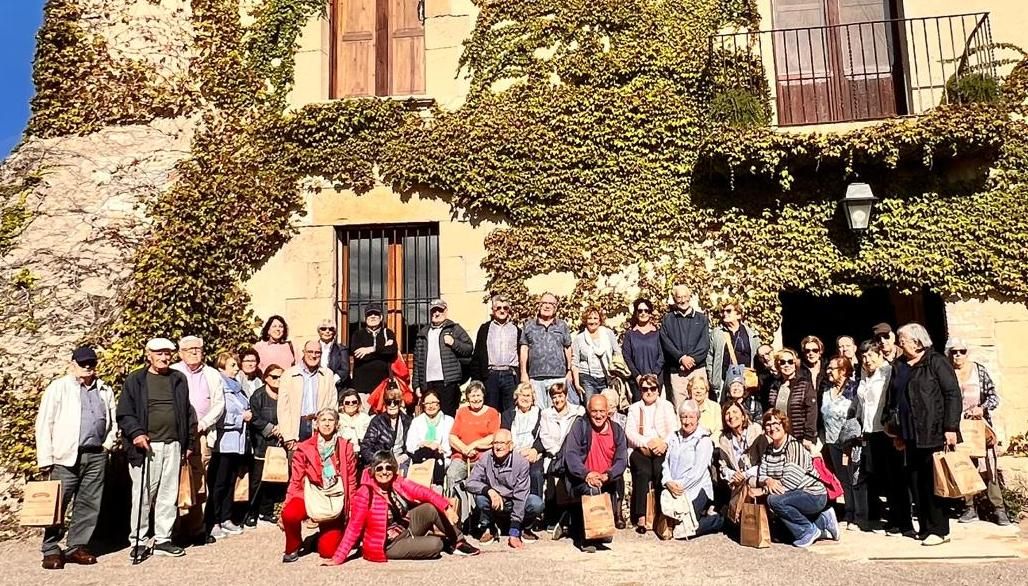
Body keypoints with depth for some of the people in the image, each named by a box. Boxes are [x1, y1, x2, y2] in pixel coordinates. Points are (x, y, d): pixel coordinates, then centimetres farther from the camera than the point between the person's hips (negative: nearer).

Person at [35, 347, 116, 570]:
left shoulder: (104, 391, 15)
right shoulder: (58, 388, 2)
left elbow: (112, 420, 24)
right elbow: (44, 424, -2)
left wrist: (107, 444, 8)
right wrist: (45, 459, -7)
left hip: (96, 456, 4)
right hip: (66, 457, -4)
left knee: (89, 505, 6)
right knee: (57, 504, -4)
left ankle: (78, 546, 16)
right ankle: (51, 550, 7)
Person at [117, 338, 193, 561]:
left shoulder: (179, 380, 14)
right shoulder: (135, 380, 3)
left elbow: (188, 413, 16)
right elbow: (124, 413, 0)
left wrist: (189, 443, 12)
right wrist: (136, 433, -15)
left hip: (173, 446, 4)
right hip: (146, 446, -3)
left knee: (169, 495, 7)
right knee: (143, 495, 0)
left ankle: (163, 539, 17)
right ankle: (137, 541, 11)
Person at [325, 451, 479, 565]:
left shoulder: (398, 483, -6)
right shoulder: (365, 494, -22)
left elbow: (424, 492, -14)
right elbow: (354, 528, -21)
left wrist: (446, 507, -27)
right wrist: (338, 558, -27)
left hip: (406, 528, 6)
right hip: (388, 544, -6)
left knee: (431, 509, -18)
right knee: (436, 545, -23)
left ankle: (458, 541, 3)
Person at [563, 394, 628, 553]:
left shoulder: (617, 431, 3)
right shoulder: (580, 425, -6)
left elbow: (622, 460, -3)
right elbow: (571, 454, -14)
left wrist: (607, 476, -23)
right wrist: (586, 474, -29)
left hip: (607, 482, 4)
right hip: (581, 480, -3)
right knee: (592, 490, -38)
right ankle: (585, 539, -22)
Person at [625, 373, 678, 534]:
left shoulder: (667, 406, 17)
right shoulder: (634, 408, 18)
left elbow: (675, 430, 5)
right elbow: (630, 432, 4)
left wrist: (664, 443, -14)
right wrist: (648, 442, -12)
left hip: (662, 450, 0)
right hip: (640, 450, 0)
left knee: (660, 471, -32)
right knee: (643, 471, -31)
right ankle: (641, 517, -31)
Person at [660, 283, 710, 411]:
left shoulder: (701, 319, 12)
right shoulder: (668, 320, 11)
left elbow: (705, 343, 3)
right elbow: (666, 343, 0)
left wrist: (692, 358, -11)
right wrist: (681, 357, -13)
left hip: (698, 368, 0)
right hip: (676, 371, 0)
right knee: (679, 407, -4)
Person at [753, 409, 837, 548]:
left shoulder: (794, 446, -19)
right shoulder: (768, 450, 5)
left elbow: (791, 482, -25)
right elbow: (760, 476, 0)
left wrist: (768, 489, -17)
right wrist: (768, 481, -22)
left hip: (814, 495, -9)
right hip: (797, 495, 9)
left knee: (774, 500, -26)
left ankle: (809, 531, -7)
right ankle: (823, 520, 21)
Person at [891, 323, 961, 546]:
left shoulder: (936, 362, -5)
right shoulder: (907, 368, 15)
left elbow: (953, 394, -11)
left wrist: (951, 428, -17)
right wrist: (902, 434, 20)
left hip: (935, 434, -7)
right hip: (914, 436, 7)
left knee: (933, 482, -3)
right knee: (915, 481, 8)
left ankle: (939, 530, 6)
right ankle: (925, 527, 16)